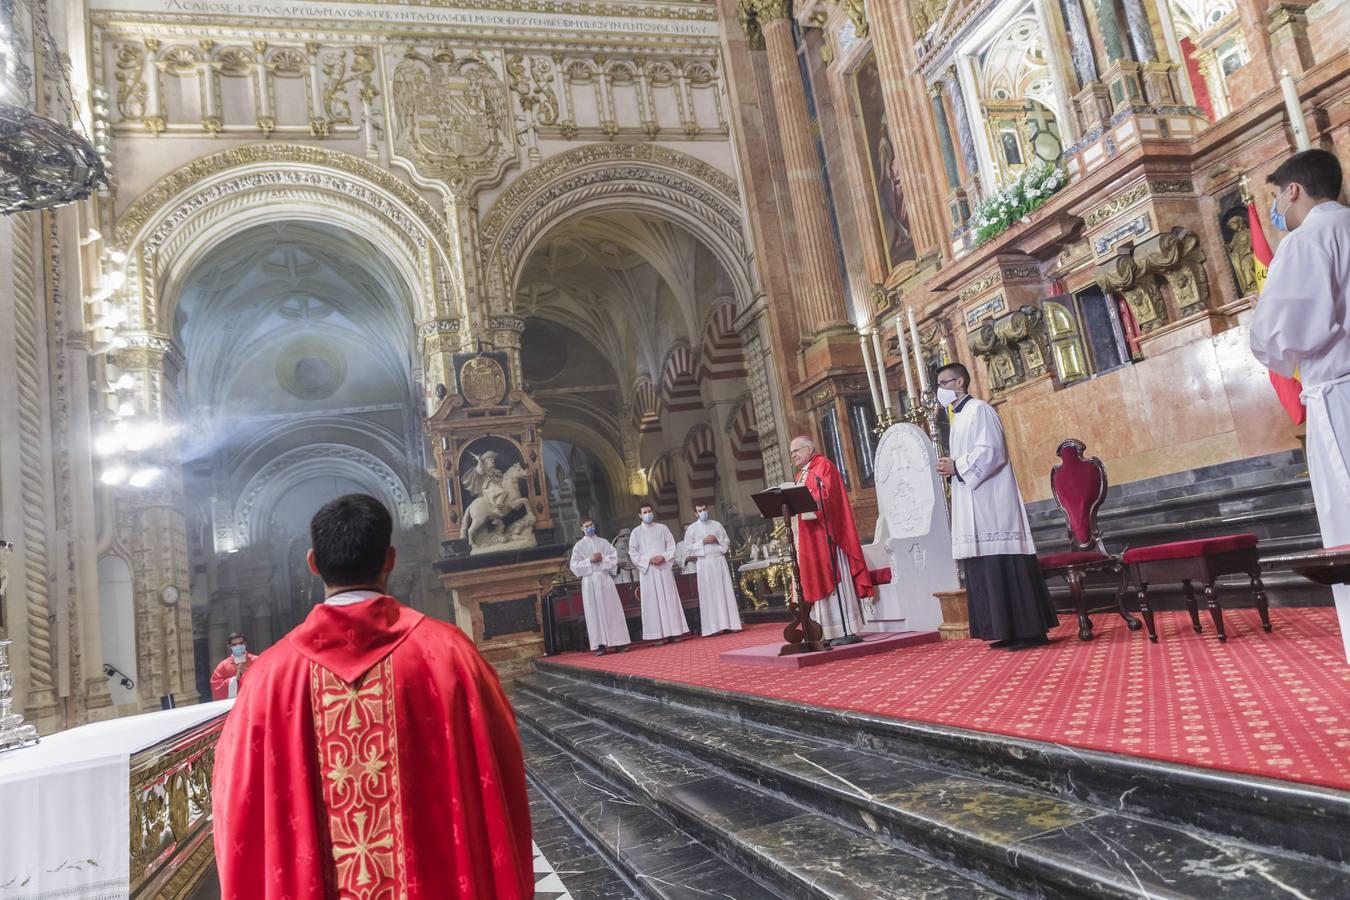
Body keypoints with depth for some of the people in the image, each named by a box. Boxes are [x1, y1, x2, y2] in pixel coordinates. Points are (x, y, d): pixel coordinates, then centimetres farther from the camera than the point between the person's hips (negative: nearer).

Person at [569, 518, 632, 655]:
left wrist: (603, 558, -11)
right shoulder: (579, 546, 7)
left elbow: (614, 558, 5)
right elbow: (575, 566, 0)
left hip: (605, 579, 1)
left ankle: (619, 642, 1)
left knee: (612, 609, -1)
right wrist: (590, 560, -11)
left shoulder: (603, 542, 12)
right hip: (589, 582, -1)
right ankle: (600, 645, -2)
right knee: (595, 612, -3)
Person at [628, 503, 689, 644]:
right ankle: (661, 634, -3)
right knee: (653, 602, -3)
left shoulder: (662, 528, 10)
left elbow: (671, 546, 7)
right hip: (647, 571, -1)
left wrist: (664, 557, -11)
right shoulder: (636, 532, 6)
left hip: (664, 568, 1)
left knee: (669, 599, 0)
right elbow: (633, 553, 2)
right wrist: (649, 560, -11)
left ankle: (672, 632, 3)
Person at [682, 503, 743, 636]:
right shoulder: (691, 528, 5)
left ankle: (727, 624, 2)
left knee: (724, 593, 0)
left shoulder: (717, 524, 12)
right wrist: (703, 542, -10)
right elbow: (688, 548, -1)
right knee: (709, 596, -4)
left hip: (719, 561, 2)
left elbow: (727, 542, 13)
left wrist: (717, 540, -6)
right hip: (703, 563, -2)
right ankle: (712, 627, -4)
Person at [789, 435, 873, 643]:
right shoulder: (801, 474, 21)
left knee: (835, 578, -8)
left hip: (826, 532, -8)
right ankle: (831, 630, 6)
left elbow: (826, 495, -17)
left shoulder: (824, 466, -4)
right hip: (810, 537, 8)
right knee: (819, 579, 4)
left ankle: (847, 630, -7)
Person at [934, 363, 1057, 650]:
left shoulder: (979, 410, -8)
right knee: (989, 567, 7)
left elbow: (991, 452, -18)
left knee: (1006, 564, -9)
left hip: (992, 501, -9)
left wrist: (958, 468, -15)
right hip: (974, 505, 10)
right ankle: (1011, 631, 12)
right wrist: (952, 466, 4)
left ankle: (1030, 631, -4)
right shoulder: (959, 416, 20)